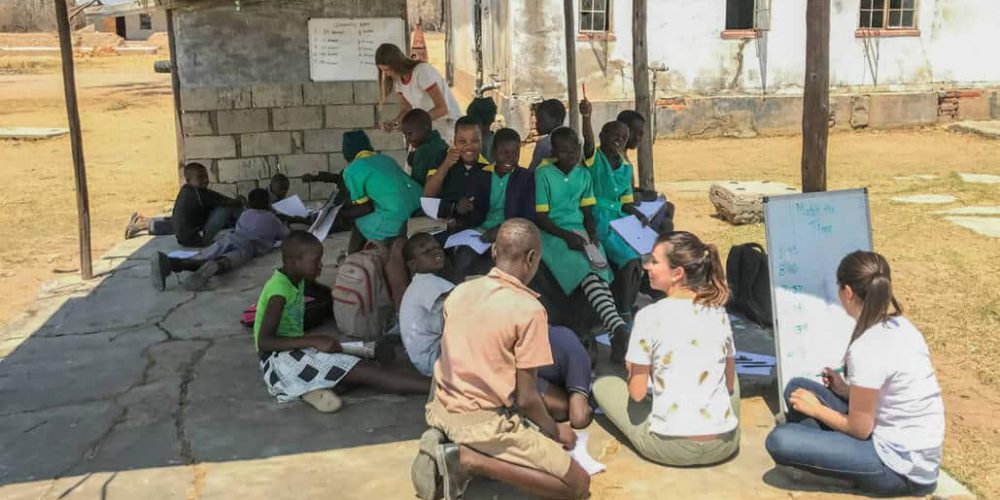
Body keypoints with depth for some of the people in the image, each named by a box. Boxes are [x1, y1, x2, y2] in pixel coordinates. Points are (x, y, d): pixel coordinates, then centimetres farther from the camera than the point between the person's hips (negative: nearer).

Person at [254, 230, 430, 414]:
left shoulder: (296, 282, 10)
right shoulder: (279, 290, -17)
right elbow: (263, 342, -24)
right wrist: (314, 341, -27)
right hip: (278, 359, -9)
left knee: (365, 366, -10)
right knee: (362, 371, -22)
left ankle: (314, 388, -30)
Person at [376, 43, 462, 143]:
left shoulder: (423, 72, -21)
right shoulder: (397, 79, 0)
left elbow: (442, 108, -23)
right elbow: (405, 109, 7)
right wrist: (394, 122, -13)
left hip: (447, 122, -6)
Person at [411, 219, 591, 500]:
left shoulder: (459, 291, 3)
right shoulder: (529, 309, -16)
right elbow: (526, 399, -14)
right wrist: (555, 431, 6)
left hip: (441, 412, 8)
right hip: (485, 423, -7)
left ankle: (446, 442, 6)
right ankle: (470, 459, -10)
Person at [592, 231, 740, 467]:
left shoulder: (650, 316, -14)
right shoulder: (718, 311, -1)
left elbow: (637, 393, -10)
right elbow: (730, 383, 8)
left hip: (671, 448, -2)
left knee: (603, 384, 15)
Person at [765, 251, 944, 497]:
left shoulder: (867, 349, -25)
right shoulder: (901, 326, 2)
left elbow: (859, 429, -16)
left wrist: (817, 409, -1)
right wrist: (848, 390, 11)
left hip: (900, 467, -9)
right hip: (913, 451, 9)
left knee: (779, 440, -19)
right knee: (797, 388, 7)